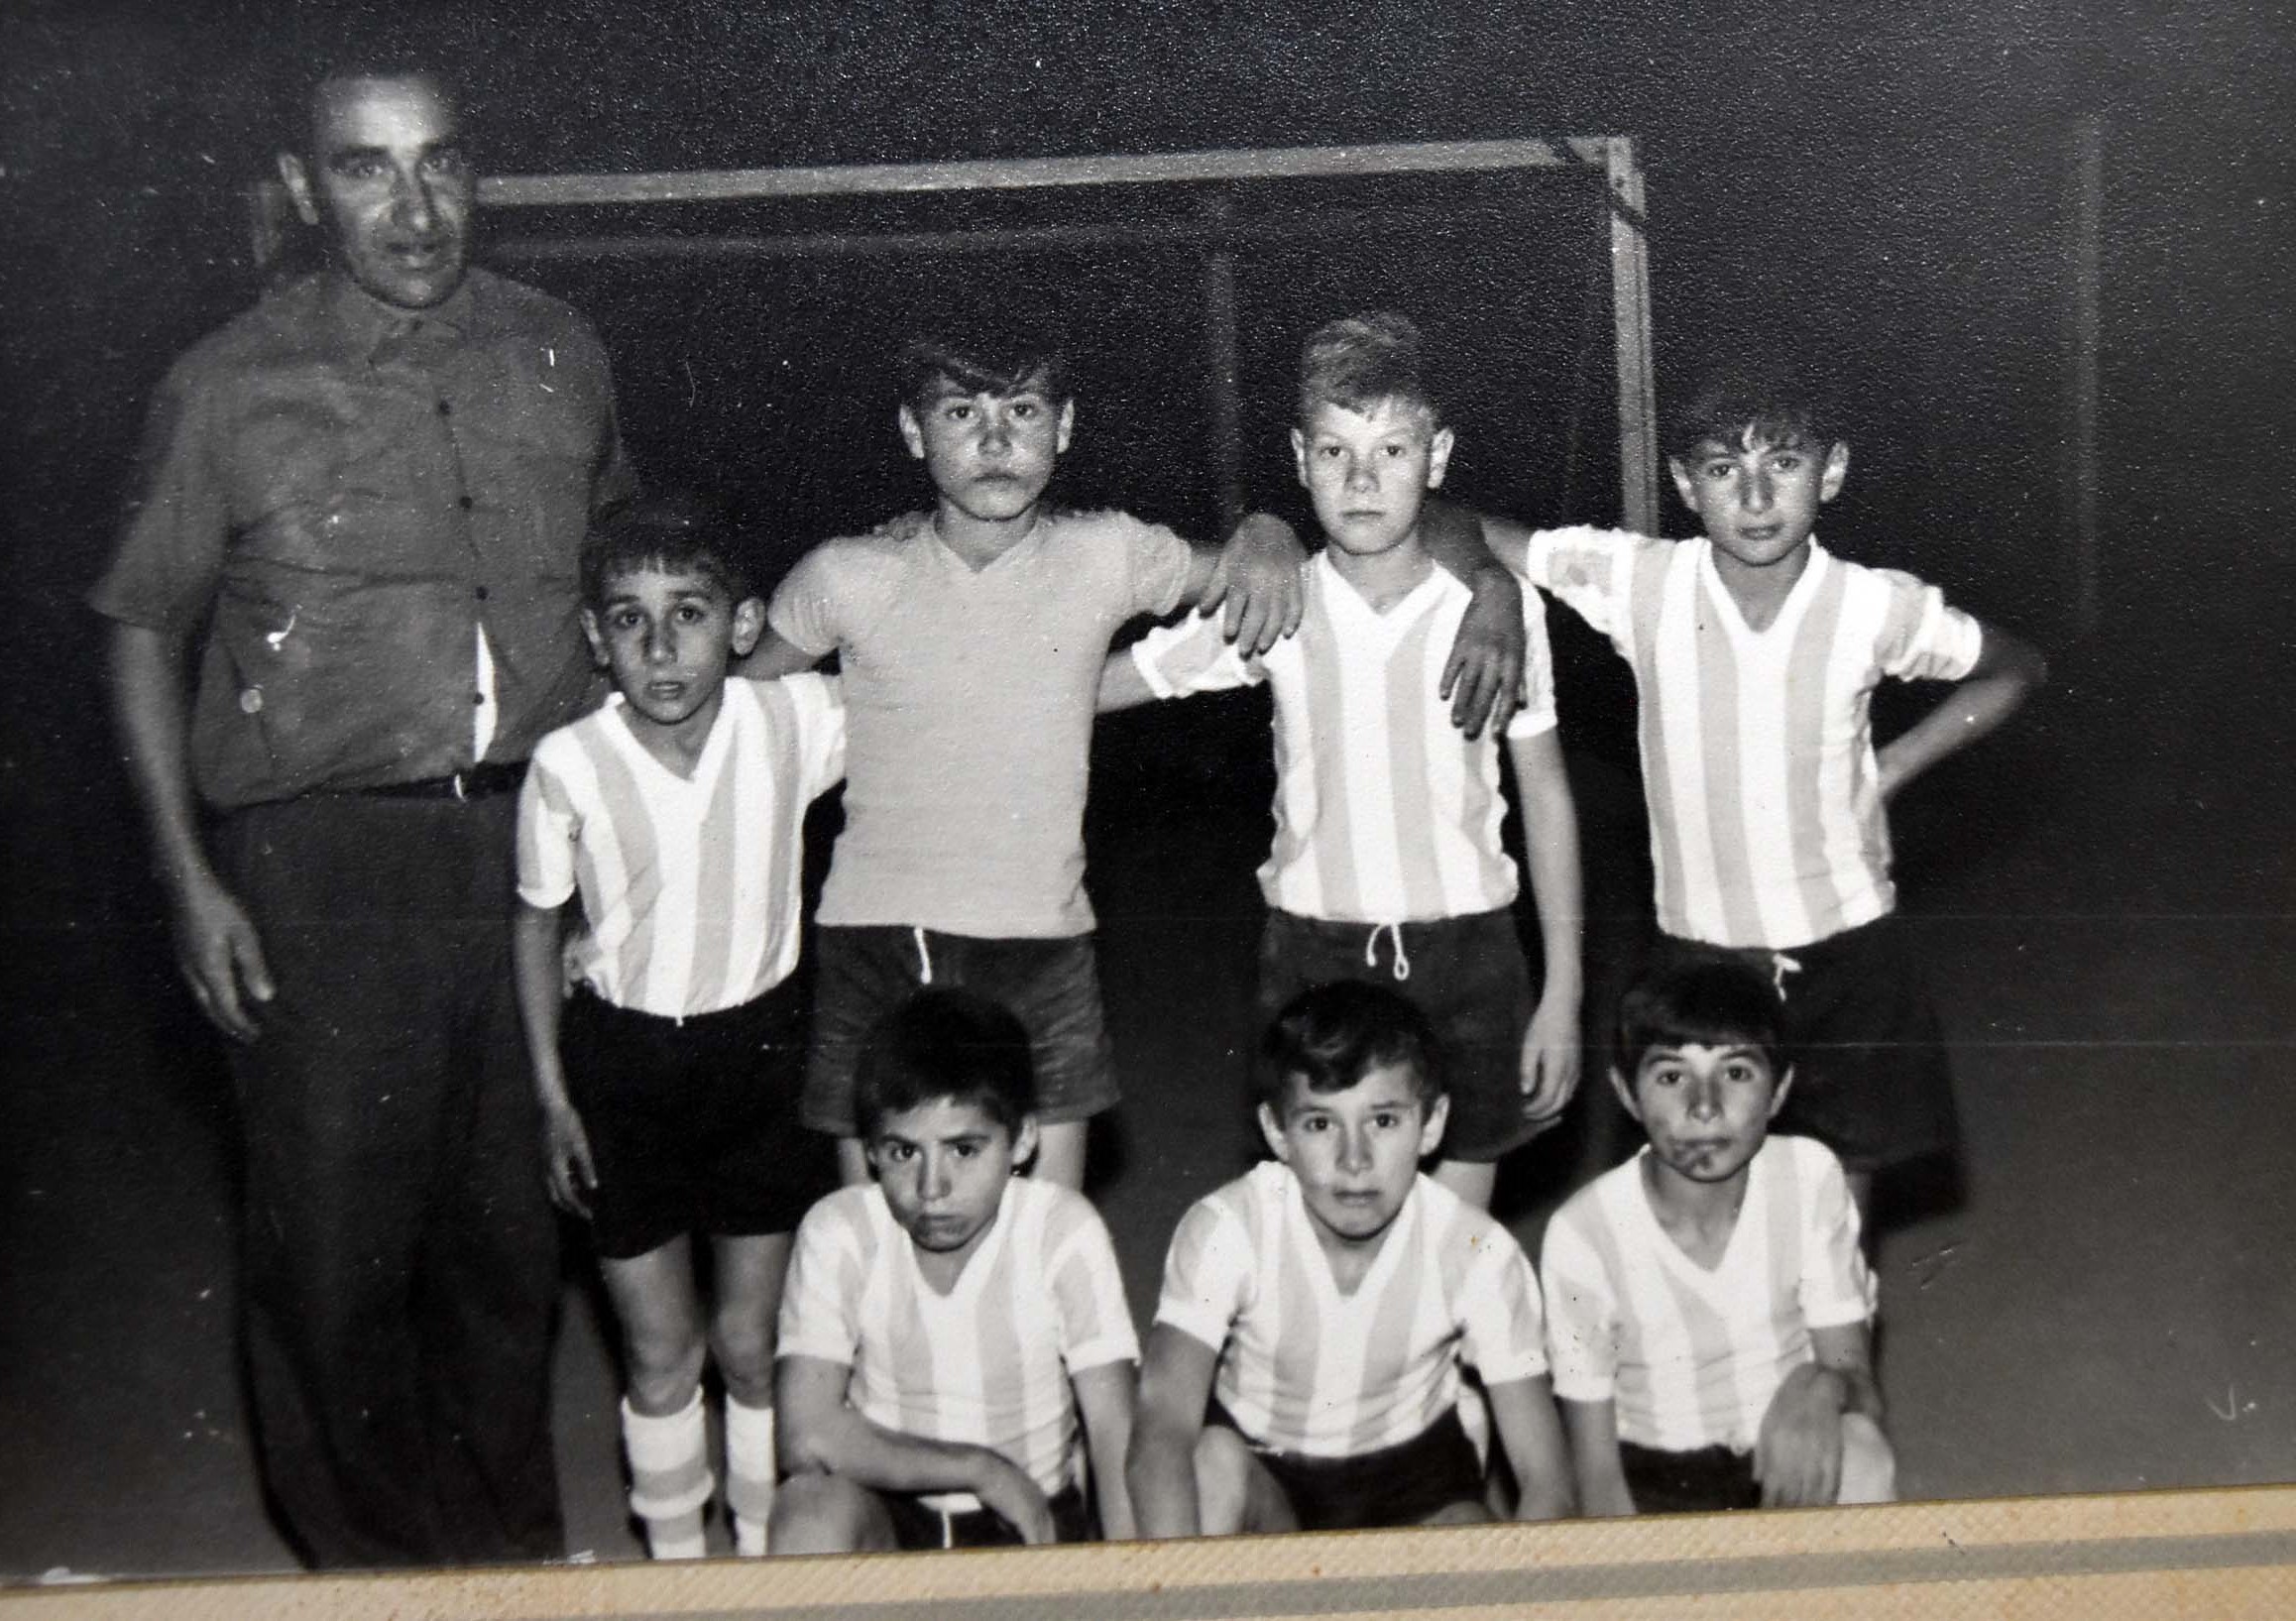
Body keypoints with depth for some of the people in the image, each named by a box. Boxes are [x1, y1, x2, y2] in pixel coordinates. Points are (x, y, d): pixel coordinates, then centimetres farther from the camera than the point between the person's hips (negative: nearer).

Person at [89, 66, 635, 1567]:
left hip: (531, 838, 3)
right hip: (321, 861, -3)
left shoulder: (558, 354, 5)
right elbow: (145, 628, 4)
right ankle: (368, 1559, 23)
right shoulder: (230, 389, -3)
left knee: (513, 1224, 13)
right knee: (336, 1240, 3)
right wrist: (189, 877, -2)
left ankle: (511, 1541, 32)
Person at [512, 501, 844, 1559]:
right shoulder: (568, 767, -15)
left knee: (755, 1343, 10)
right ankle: (674, 1559, 31)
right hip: (620, 1056, 0)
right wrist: (551, 1093, 0)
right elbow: (537, 923, 0)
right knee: (658, 1351, 10)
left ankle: (766, 1553, 31)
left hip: (758, 1046, 1)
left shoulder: (795, 723, -14)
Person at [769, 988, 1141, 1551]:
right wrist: (982, 1469, -20)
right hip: (888, 1512, 0)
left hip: (1031, 1522, 0)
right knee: (812, 1508, -32)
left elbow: (1117, 1442, -15)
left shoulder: (1064, 1231, -14)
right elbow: (807, 1437, -21)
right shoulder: (838, 1234, -12)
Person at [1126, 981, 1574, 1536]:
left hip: (1411, 1472, 1)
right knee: (1213, 1460, -33)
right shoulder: (1225, 1230, -25)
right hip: (1256, 1471, -1)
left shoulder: (1480, 1254, -21)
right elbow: (1163, 1428, -38)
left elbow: (1546, 1480, -22)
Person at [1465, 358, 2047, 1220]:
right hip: (1697, 954, 0)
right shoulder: (1640, 583, -13)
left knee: (1839, 1198, 11)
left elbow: (2015, 669, 7)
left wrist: (1889, 769, -1)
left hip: (1847, 954, 0)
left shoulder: (1877, 608, -12)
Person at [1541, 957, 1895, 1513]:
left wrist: (1823, 1387, -36)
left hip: (1787, 1464, 2)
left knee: (1861, 1456, -30)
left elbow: (1857, 1376, -12)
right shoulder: (1581, 1235, -18)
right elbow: (1595, 1469, -11)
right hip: (1656, 1488, -1)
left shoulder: (1810, 1178, -13)